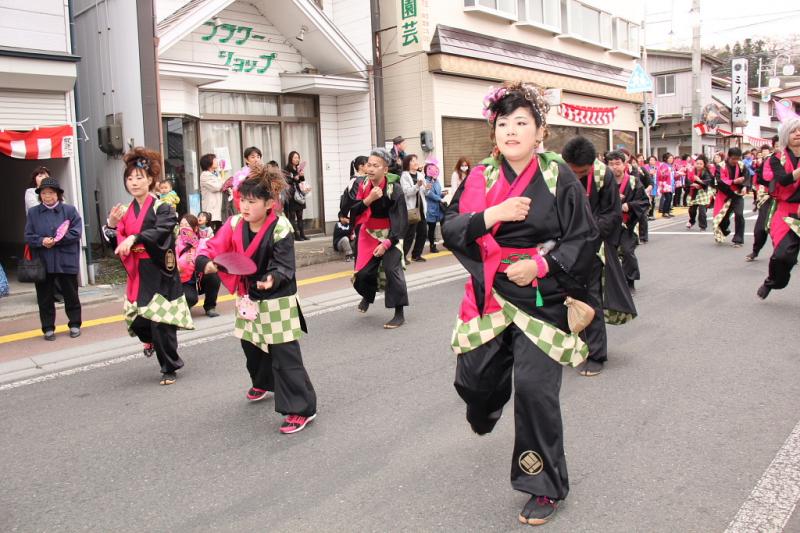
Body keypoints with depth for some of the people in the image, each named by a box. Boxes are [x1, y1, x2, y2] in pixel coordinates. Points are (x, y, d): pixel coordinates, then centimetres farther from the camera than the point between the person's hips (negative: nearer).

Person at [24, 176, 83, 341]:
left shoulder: (69, 210, 1)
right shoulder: (33, 212, 6)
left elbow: (76, 233, -8)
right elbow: (28, 236, 2)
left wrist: (56, 240, -17)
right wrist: (41, 241, -17)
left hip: (66, 262, -1)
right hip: (43, 263, 2)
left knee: (71, 295, 9)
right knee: (45, 297, 7)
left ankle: (75, 325, 24)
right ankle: (48, 328, 18)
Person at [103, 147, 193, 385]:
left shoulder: (162, 208, -7)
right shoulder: (126, 211, 9)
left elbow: (161, 232, -26)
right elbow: (118, 245, 8)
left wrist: (134, 238, -38)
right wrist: (112, 225, -8)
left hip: (159, 274, -5)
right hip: (137, 274, 5)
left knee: (161, 322, -2)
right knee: (136, 320, 4)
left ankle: (170, 368, 16)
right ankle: (151, 339, 41)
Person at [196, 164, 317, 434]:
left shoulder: (280, 228, -20)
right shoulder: (234, 224, -5)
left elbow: (284, 265, -21)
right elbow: (212, 248, -10)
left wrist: (272, 279, -42)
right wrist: (207, 263, -33)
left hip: (277, 300, -7)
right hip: (249, 298, 7)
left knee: (284, 355, -10)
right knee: (251, 346, 24)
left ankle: (302, 408, -1)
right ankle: (264, 382, 53)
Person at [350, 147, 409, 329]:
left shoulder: (394, 189, -18)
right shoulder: (363, 186, -5)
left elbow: (402, 221, -17)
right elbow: (353, 211, -8)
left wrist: (387, 243, -22)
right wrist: (369, 199, -23)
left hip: (389, 235, -4)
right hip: (368, 235, 4)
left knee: (392, 270, -16)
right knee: (363, 273, 2)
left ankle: (399, 314, -3)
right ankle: (368, 295, 39)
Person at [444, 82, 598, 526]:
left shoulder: (558, 178, -6)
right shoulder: (480, 178, 2)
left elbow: (584, 238, -5)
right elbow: (450, 228, -4)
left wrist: (542, 265, -18)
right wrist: (491, 214, -20)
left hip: (540, 298, -3)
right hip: (489, 294, 4)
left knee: (534, 388, -5)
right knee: (473, 376, 10)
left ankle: (546, 487, 17)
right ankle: (484, 413, 52)